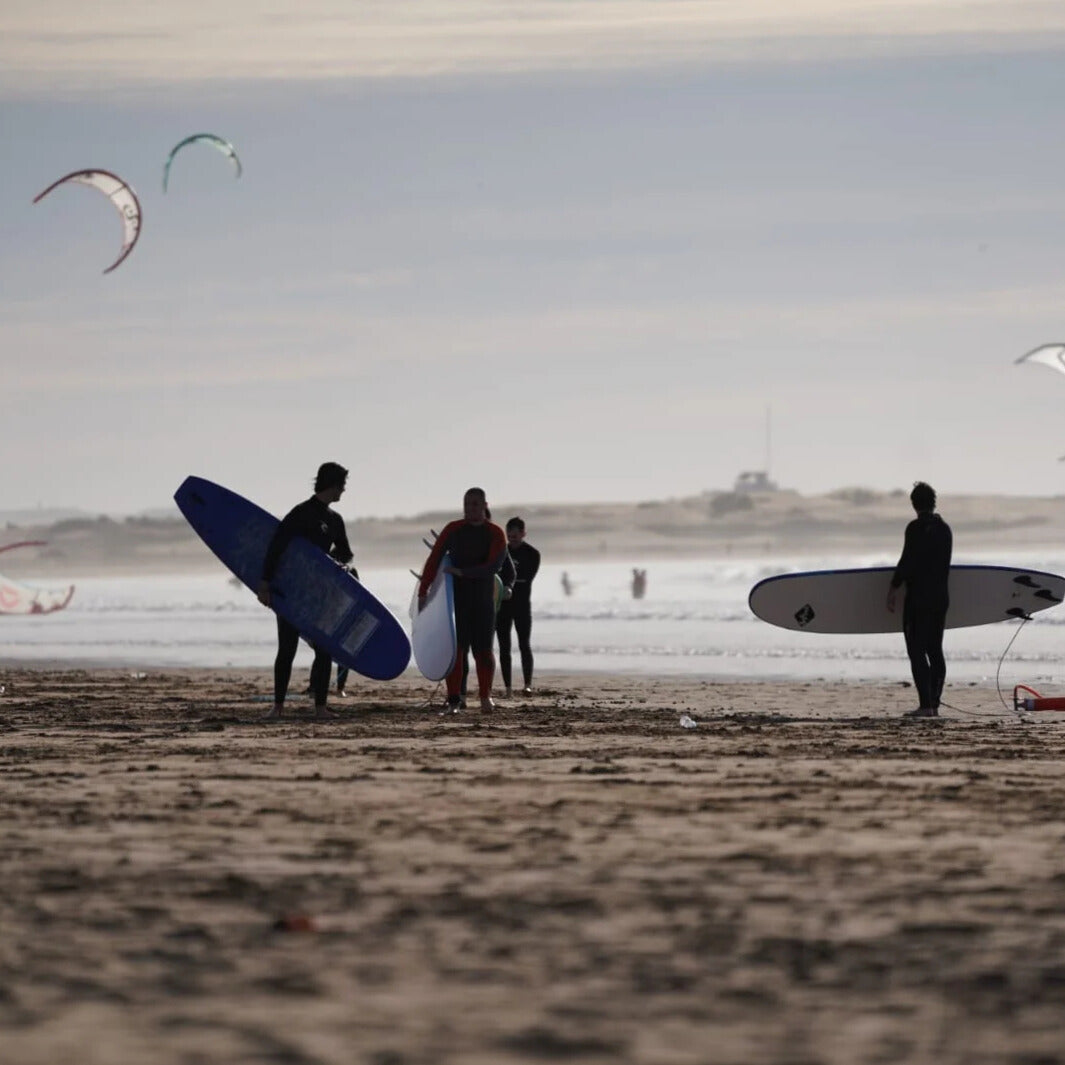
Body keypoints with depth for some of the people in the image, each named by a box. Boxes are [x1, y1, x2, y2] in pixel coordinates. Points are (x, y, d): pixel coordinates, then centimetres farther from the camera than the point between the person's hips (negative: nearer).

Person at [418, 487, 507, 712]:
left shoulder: (495, 534, 0)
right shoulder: (453, 530, 2)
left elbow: (494, 566, -13)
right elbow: (433, 560, -1)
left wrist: (462, 572, -21)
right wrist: (423, 592, -8)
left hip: (483, 600, 0)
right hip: (456, 598, 0)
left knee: (483, 649, 1)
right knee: (455, 648, -6)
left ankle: (485, 697, 11)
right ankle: (454, 698, -7)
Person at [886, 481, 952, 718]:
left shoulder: (916, 528, -12)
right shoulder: (944, 529, 11)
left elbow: (907, 561, -16)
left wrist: (892, 589, -8)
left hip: (918, 595, -7)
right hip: (940, 596, 7)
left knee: (916, 650, -6)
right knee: (935, 651, 11)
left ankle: (925, 704, -13)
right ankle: (934, 704, 11)